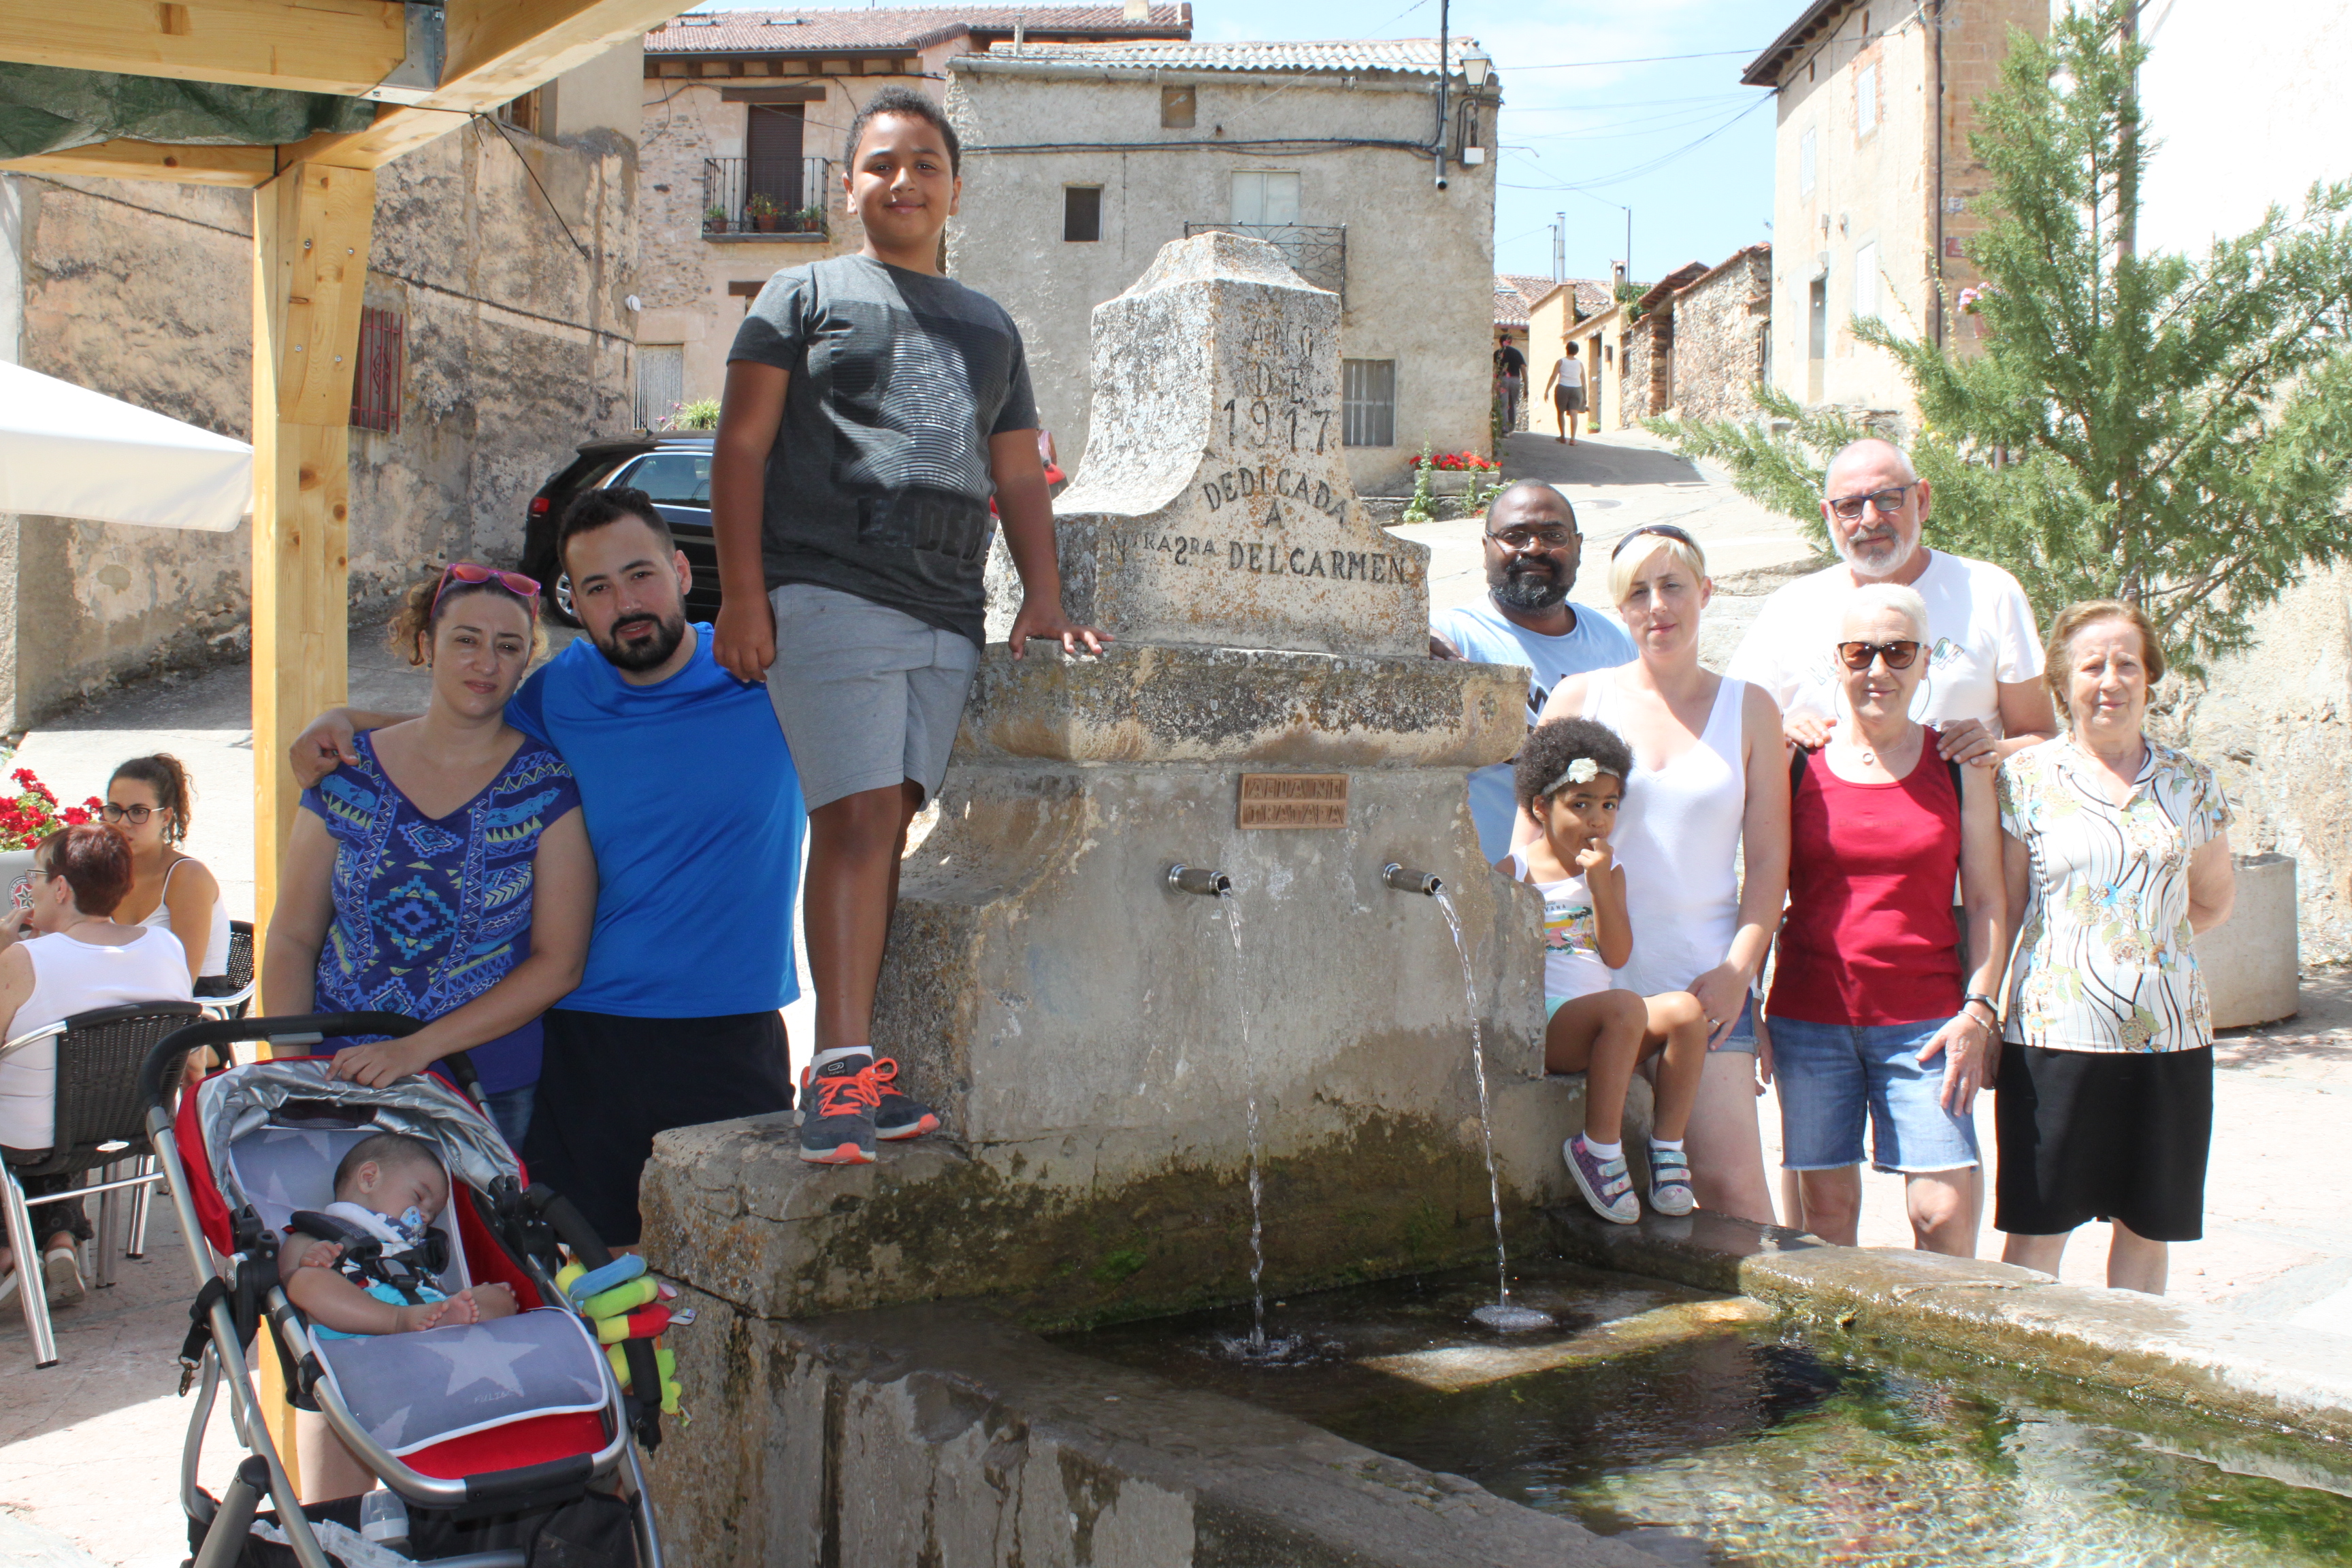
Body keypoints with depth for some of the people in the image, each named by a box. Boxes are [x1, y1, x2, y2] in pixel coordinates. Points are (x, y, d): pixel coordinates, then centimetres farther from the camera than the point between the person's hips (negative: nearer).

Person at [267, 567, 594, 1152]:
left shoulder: (548, 786, -5)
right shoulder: (346, 772, 2)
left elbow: (559, 964, -8)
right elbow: (292, 938, 5)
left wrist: (418, 1048, -14)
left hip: (489, 1094, -2)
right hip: (340, 1079, 2)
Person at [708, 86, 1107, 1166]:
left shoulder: (990, 327, 26)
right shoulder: (807, 294, 13)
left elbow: (1019, 477, 25)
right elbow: (742, 446, 5)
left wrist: (1042, 597, 10)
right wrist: (742, 592, -7)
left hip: (947, 619, 4)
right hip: (828, 592, -4)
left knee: (885, 830, 1)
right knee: (859, 819, -14)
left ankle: (854, 1063, 4)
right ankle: (841, 1063, -13)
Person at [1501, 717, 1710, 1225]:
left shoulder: (1610, 872, 15)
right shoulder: (1514, 873, 2)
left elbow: (1617, 956, 0)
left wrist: (1598, 882, -7)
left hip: (1595, 1027, 5)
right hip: (1539, 1025, -5)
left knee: (1686, 1011, -20)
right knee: (1626, 1008, -33)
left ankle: (1667, 1145, -12)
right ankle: (1599, 1148, -23)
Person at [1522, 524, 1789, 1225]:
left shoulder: (1749, 709, 9)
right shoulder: (1580, 698, 7)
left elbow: (1769, 859, 8)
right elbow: (1530, 840, 7)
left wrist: (1738, 970, -4)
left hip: (1705, 985, 0)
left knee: (1731, 1185, -8)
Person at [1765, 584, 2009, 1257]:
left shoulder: (1959, 766, 6)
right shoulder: (1799, 764, 5)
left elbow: (1987, 903, 7)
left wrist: (1979, 1009, -4)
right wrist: (1746, 1007, 3)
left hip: (1925, 1019, 0)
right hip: (1808, 1018, 0)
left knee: (1946, 1213, -6)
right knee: (1825, 1209, 4)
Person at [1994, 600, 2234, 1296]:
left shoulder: (2190, 783, 8)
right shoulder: (2026, 778, 0)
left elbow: (2213, 902, 20)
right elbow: (1999, 911, 1)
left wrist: (2139, 937, 7)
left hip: (2170, 1032, 3)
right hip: (2054, 1031, -3)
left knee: (2148, 1226, 11)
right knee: (2036, 1230, -1)